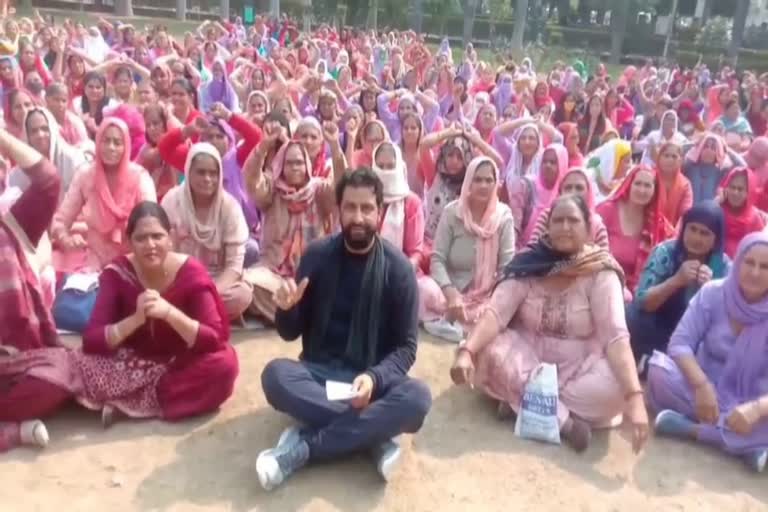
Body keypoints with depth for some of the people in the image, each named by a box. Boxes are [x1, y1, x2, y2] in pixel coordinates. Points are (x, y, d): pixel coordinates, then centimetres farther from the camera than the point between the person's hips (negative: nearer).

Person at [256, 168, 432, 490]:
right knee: (275, 375, -31)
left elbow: (406, 347, -5)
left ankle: (301, 447, -25)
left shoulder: (397, 268, -6)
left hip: (372, 378, 0)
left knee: (417, 398, -31)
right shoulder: (317, 255, -2)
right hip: (318, 373, 1)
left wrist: (373, 378, -25)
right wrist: (287, 308, -21)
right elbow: (290, 333, 3)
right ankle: (373, 437, -24)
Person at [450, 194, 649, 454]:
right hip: (527, 354, 1)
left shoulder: (600, 272, -13)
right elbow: (495, 313, -20)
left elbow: (616, 335, -23)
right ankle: (563, 418, -21)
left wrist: (634, 396, -37)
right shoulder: (527, 263, -9)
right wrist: (466, 351, -39)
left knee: (614, 388, -31)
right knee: (487, 352, -29)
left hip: (576, 366, -1)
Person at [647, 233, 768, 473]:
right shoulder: (712, 293, -8)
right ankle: (745, 445, -28)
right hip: (709, 392, 2)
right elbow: (680, 343, -15)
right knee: (659, 370, -28)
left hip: (748, 404, -1)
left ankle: (689, 428, -27)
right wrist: (701, 385, -32)